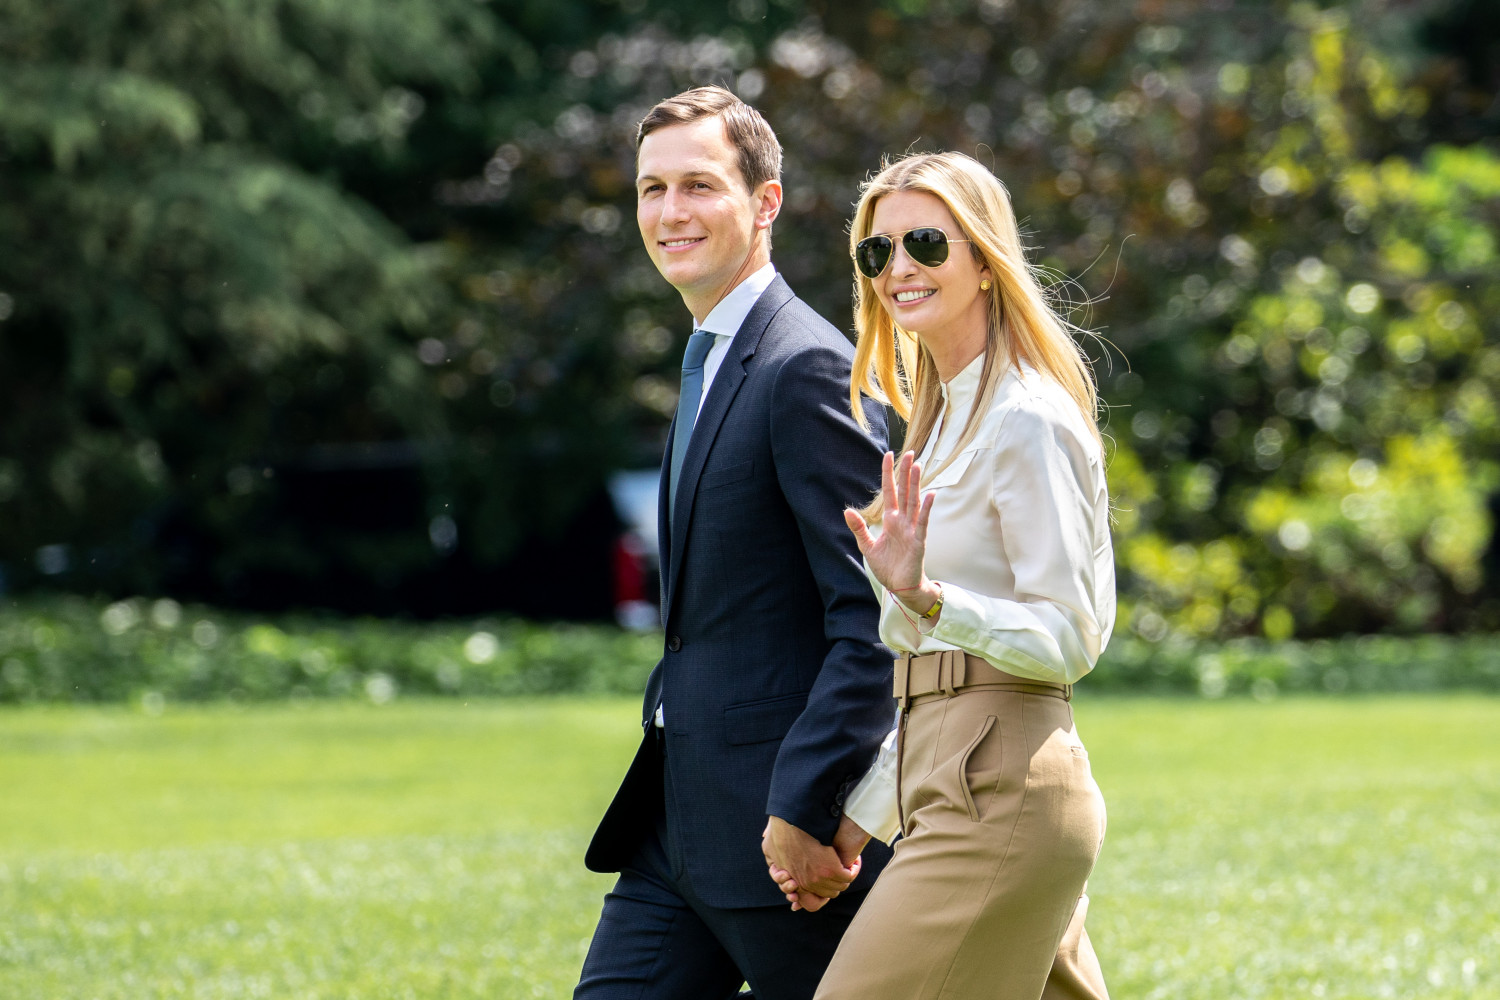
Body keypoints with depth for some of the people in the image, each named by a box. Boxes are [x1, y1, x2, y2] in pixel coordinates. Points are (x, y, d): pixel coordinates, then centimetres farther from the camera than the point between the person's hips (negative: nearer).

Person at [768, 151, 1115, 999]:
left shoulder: (1027, 421, -10)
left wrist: (923, 597, -29)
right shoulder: (946, 417, 19)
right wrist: (862, 816, 17)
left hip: (1000, 793, -10)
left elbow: (1067, 640, -16)